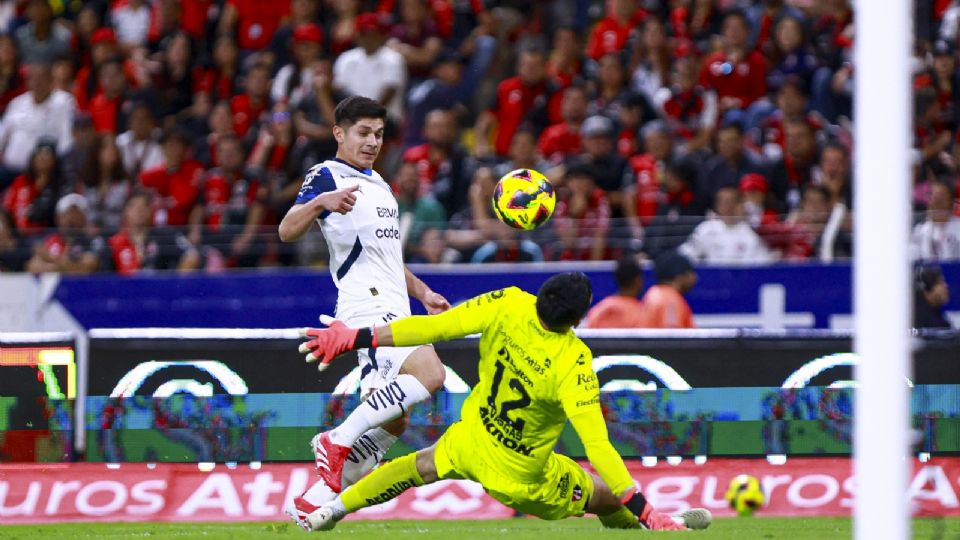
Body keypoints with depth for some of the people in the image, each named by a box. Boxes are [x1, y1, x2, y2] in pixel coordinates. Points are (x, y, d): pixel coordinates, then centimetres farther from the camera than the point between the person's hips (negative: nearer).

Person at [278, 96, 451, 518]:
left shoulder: (379, 185, 23)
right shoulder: (327, 176, -4)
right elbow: (287, 231, -20)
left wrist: (422, 292, 27)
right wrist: (320, 201, -39)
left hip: (393, 309, 9)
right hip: (366, 305, -9)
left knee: (390, 424, 6)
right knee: (429, 374, -28)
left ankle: (317, 497, 10)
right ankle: (338, 441, -21)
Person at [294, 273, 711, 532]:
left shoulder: (508, 306, -24)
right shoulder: (572, 365, -33)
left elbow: (432, 326, -22)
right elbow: (597, 446, -35)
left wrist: (355, 338, -15)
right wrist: (646, 513, -33)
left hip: (471, 443, 4)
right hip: (523, 479, -4)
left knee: (421, 466, 34)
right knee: (610, 497, 17)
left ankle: (329, 513, 34)